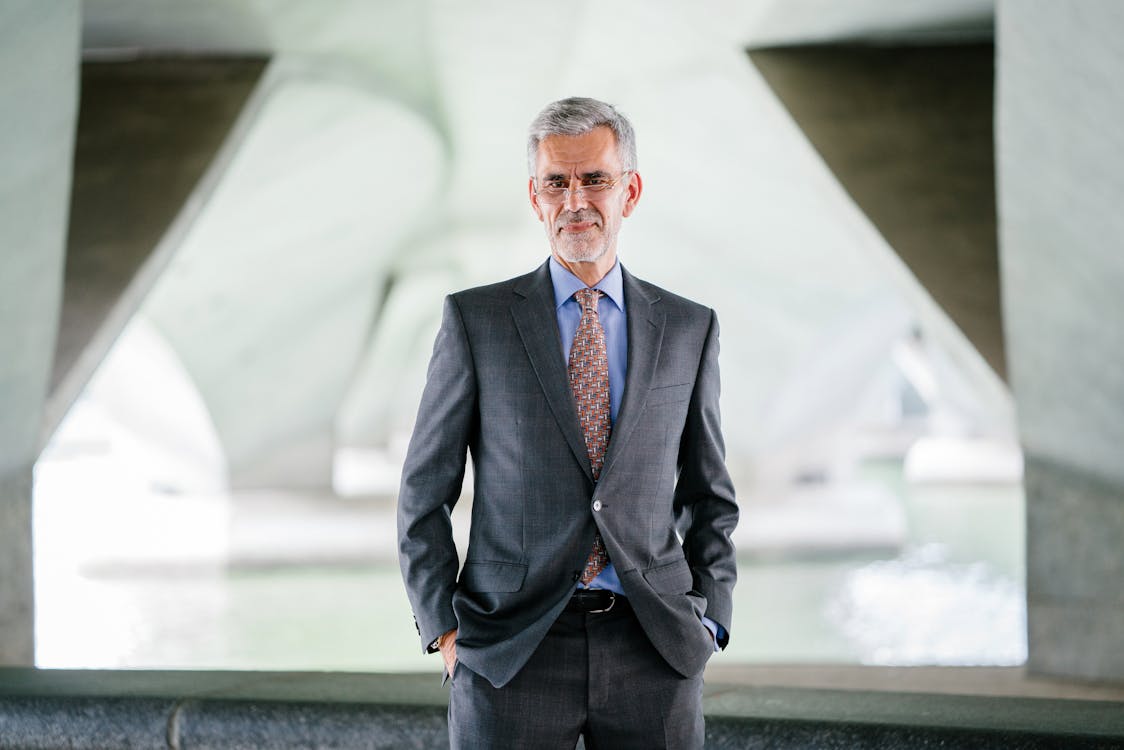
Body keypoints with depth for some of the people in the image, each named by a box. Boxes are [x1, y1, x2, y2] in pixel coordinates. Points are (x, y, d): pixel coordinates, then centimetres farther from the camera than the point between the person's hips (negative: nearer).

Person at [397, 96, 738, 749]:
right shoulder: (475, 321, 3)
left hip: (655, 648, 2)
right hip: (510, 649, -1)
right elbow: (425, 494, 5)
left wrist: (709, 623, 4)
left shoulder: (688, 329, 9)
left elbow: (710, 497, 15)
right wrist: (445, 630, -2)